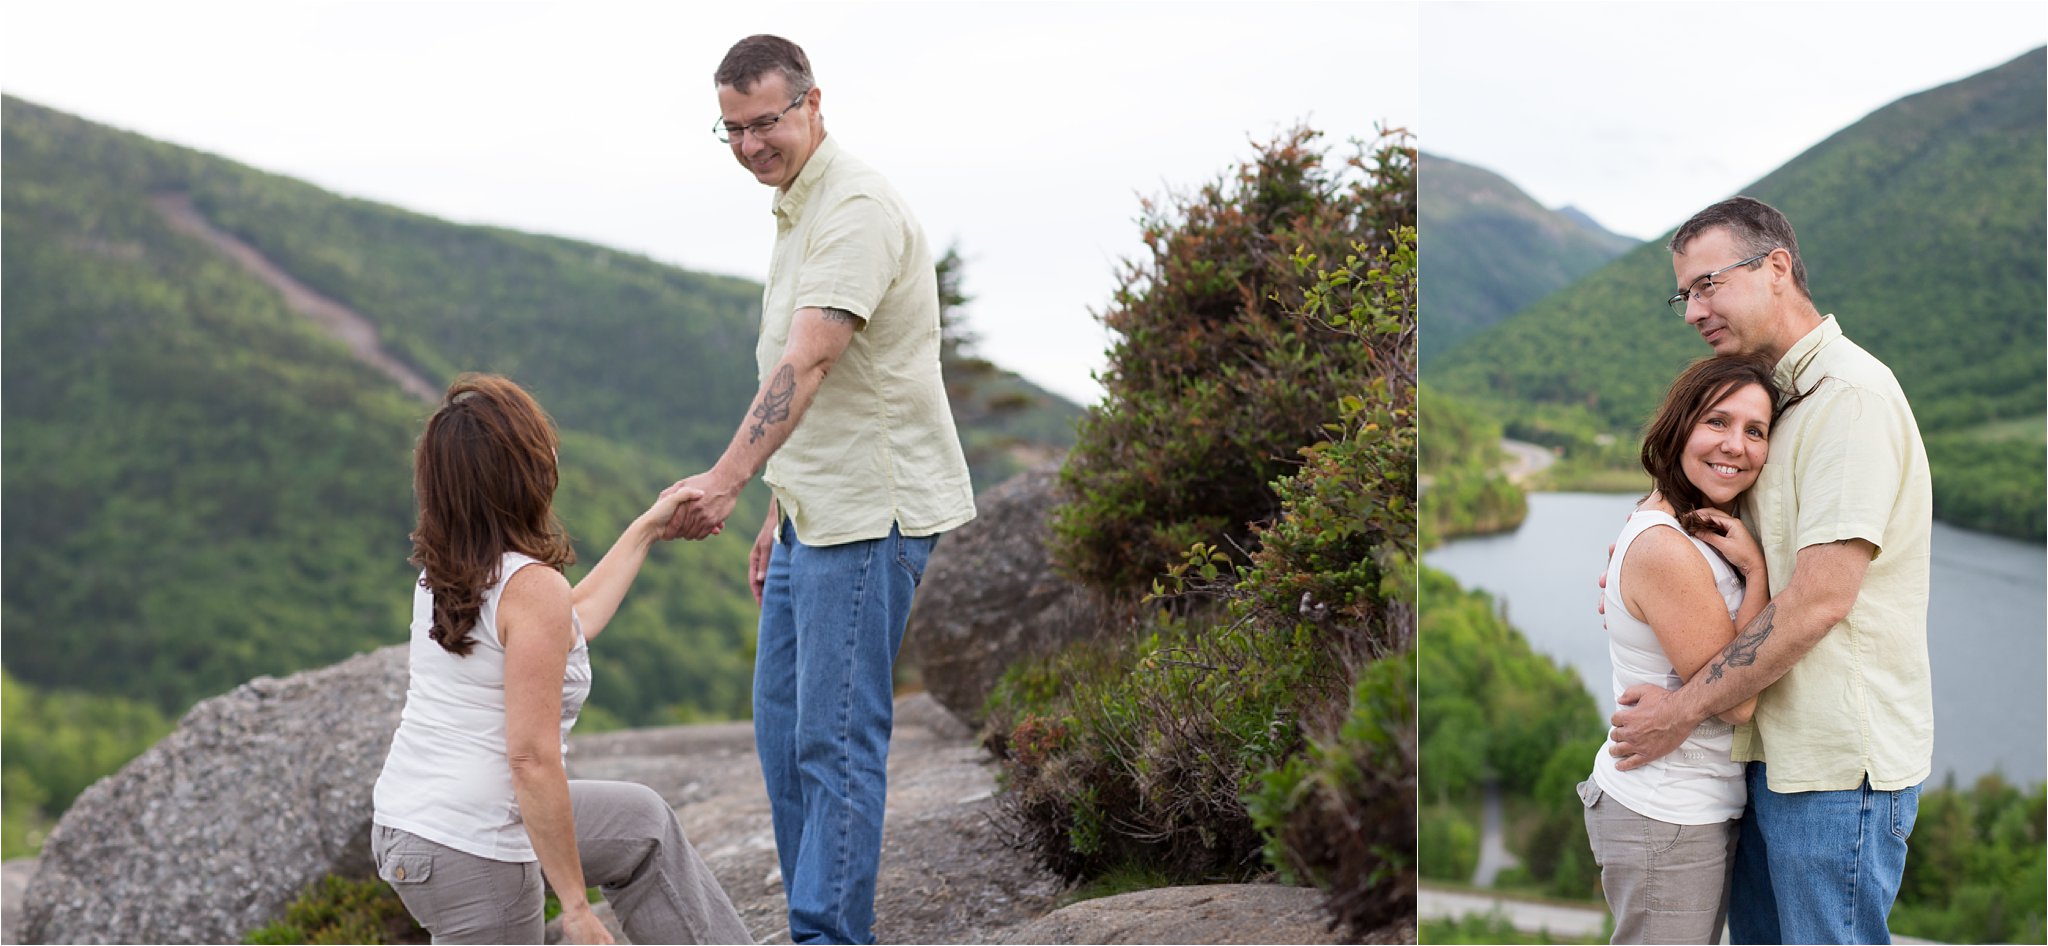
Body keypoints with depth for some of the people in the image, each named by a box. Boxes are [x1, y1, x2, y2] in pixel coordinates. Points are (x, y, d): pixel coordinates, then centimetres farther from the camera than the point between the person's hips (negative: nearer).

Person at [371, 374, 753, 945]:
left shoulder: (441, 572, 5)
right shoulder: (532, 587, -21)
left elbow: (565, 629, 22)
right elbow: (532, 760, -24)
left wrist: (645, 530, 30)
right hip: (472, 858, -10)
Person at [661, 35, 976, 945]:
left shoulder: (856, 209, -16)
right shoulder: (796, 208, 17)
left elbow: (808, 365, -29)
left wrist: (726, 480, -39)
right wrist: (780, 512, 21)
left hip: (872, 513, -10)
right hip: (820, 510, 10)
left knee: (836, 735, -9)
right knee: (782, 725, 13)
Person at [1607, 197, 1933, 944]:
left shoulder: (1851, 394, -16)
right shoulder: (1780, 396, 15)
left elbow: (1821, 599, -23)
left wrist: (1685, 709, -17)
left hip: (1837, 764, -9)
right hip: (1774, 749, 9)